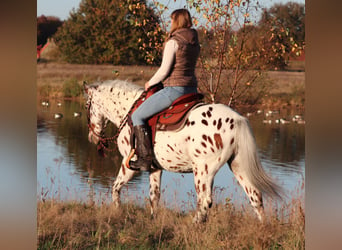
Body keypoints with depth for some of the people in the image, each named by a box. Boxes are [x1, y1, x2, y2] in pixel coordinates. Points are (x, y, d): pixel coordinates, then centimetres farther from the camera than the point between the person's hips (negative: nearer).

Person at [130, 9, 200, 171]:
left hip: (174, 90, -9)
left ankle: (145, 159, -9)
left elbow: (164, 70, -15)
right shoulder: (194, 43, 12)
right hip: (192, 89, 9)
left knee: (138, 116, -2)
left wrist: (151, 83, 3)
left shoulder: (173, 42, -13)